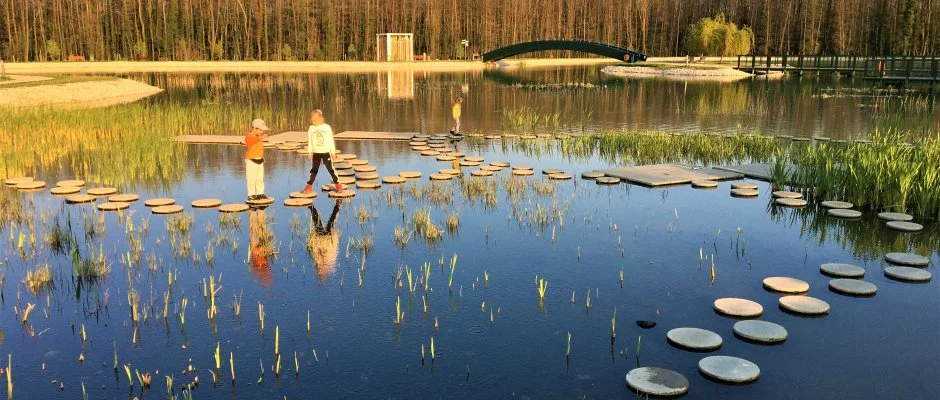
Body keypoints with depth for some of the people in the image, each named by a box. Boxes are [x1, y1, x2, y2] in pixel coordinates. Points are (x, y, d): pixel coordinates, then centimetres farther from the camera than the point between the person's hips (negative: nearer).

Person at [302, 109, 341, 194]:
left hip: (326, 152, -1)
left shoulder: (327, 127, -3)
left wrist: (333, 152, 4)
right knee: (314, 169, 3)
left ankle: (337, 183, 12)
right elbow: (309, 141, 4)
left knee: (330, 169, 2)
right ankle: (309, 185, 7)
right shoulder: (311, 128, 0)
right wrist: (309, 152, -1)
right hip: (316, 153, 1)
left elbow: (331, 140, 2)